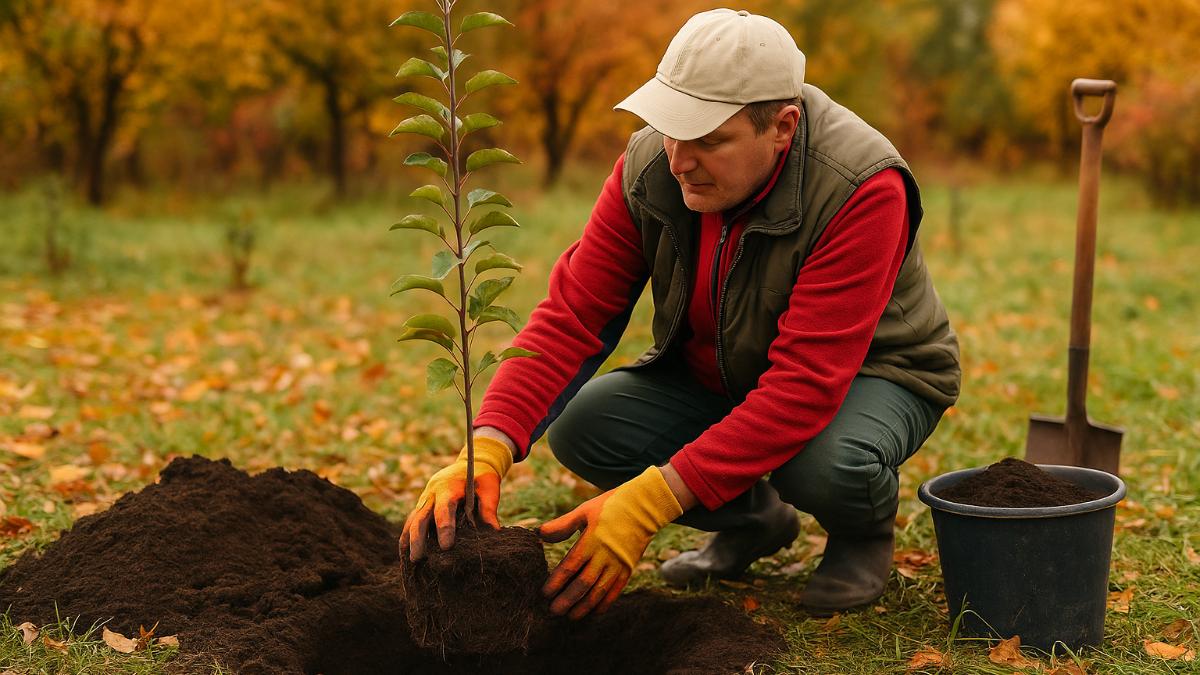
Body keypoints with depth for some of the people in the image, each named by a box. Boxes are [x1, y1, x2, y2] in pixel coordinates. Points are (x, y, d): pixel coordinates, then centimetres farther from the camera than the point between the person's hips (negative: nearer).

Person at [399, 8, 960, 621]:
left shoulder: (861, 191, -33)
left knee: (824, 462, -39)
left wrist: (653, 499, -45)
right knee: (581, 426, -17)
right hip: (718, 374, 5)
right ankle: (753, 520, 9)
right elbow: (570, 317, -20)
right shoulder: (649, 169, -18)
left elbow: (808, 383, -39)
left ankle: (865, 530, 2)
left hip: (872, 371, -5)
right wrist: (488, 447, -37)